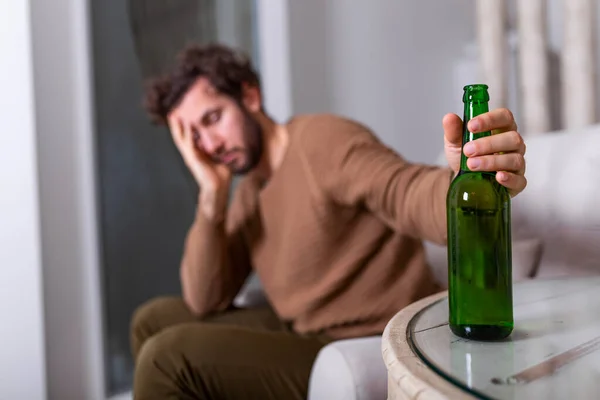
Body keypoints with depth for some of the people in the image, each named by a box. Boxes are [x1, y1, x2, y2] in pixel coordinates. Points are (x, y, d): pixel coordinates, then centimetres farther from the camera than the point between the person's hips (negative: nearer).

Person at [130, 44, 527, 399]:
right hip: (306, 335, 9)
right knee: (156, 318, 16)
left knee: (170, 355, -21)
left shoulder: (323, 140, -13)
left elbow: (411, 195, -31)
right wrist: (213, 194, -5)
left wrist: (464, 184, -55)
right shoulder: (249, 192, 12)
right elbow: (205, 301, 5)